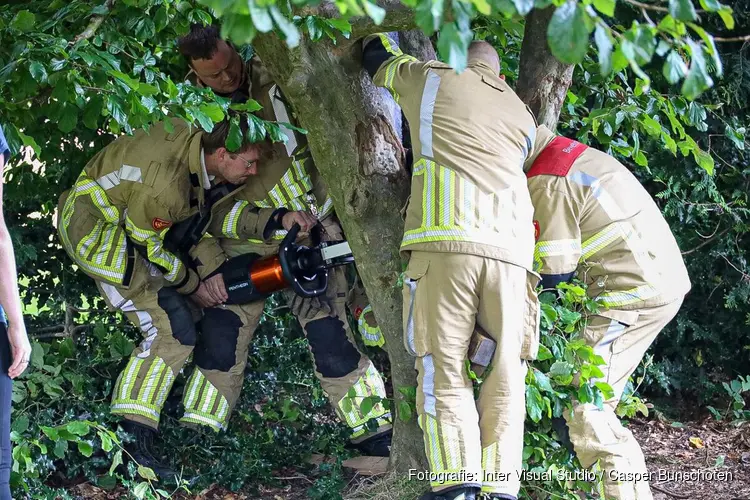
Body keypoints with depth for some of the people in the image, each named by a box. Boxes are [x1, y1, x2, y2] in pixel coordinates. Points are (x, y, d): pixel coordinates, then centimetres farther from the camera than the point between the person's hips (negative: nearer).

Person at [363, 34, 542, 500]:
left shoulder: (431, 79, 16)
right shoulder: (523, 115, 26)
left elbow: (378, 56, 30)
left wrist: (377, 36, 53)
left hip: (447, 240, -3)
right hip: (511, 247, 3)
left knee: (444, 369, -2)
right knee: (504, 376, 5)